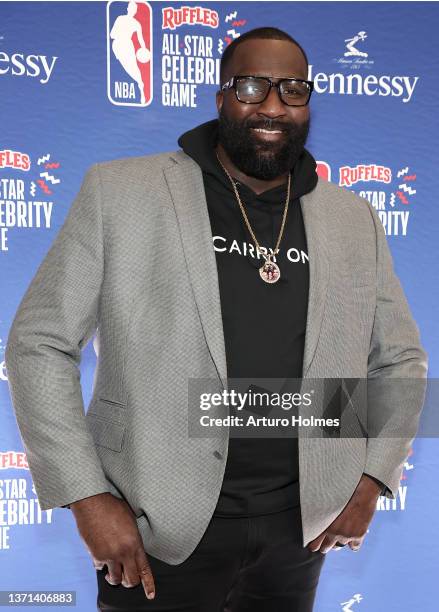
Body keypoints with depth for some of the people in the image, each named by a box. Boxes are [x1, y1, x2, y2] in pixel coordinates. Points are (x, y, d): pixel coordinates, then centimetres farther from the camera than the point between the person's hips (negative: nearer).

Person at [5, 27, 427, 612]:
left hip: (300, 530, 4)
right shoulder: (120, 191, -8)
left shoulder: (354, 219, 3)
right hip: (159, 529, -3)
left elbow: (400, 358, 12)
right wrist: (88, 496, -12)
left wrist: (371, 481, 2)